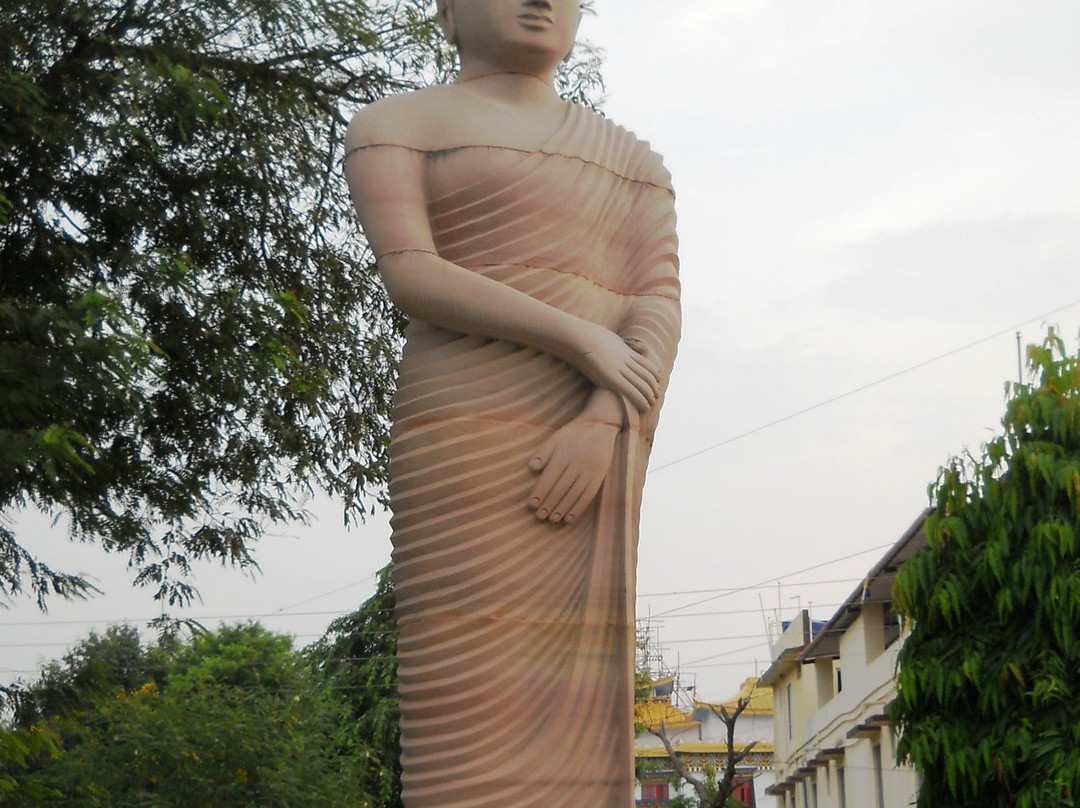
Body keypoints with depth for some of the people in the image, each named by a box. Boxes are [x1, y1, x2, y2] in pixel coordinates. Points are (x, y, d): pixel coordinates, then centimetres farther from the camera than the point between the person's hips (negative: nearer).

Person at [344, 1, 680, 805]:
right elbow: (410, 275, -7)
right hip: (473, 437, -4)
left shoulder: (634, 162, 20)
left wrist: (603, 423, -13)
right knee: (477, 737, -13)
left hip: (598, 443, 4)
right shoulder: (398, 126, 9)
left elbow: (659, 306, 5)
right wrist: (584, 343, -14)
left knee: (568, 738, -3)